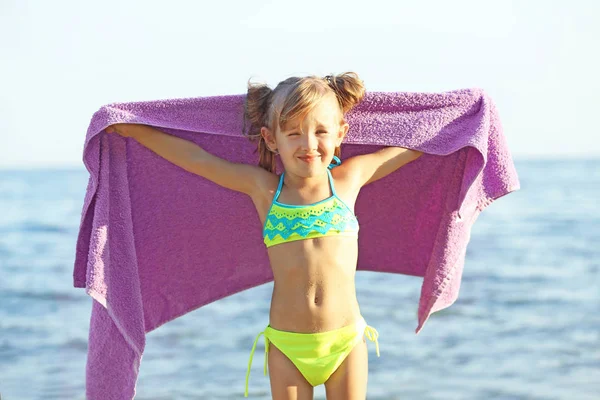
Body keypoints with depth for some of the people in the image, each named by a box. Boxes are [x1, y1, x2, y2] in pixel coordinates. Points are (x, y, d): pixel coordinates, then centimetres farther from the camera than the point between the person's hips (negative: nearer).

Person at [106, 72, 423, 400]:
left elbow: (410, 146, 13)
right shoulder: (263, 188, 0)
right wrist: (133, 130, 11)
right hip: (287, 347, 0)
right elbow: (196, 158, 6)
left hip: (346, 340, 0)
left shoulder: (348, 179, 1)